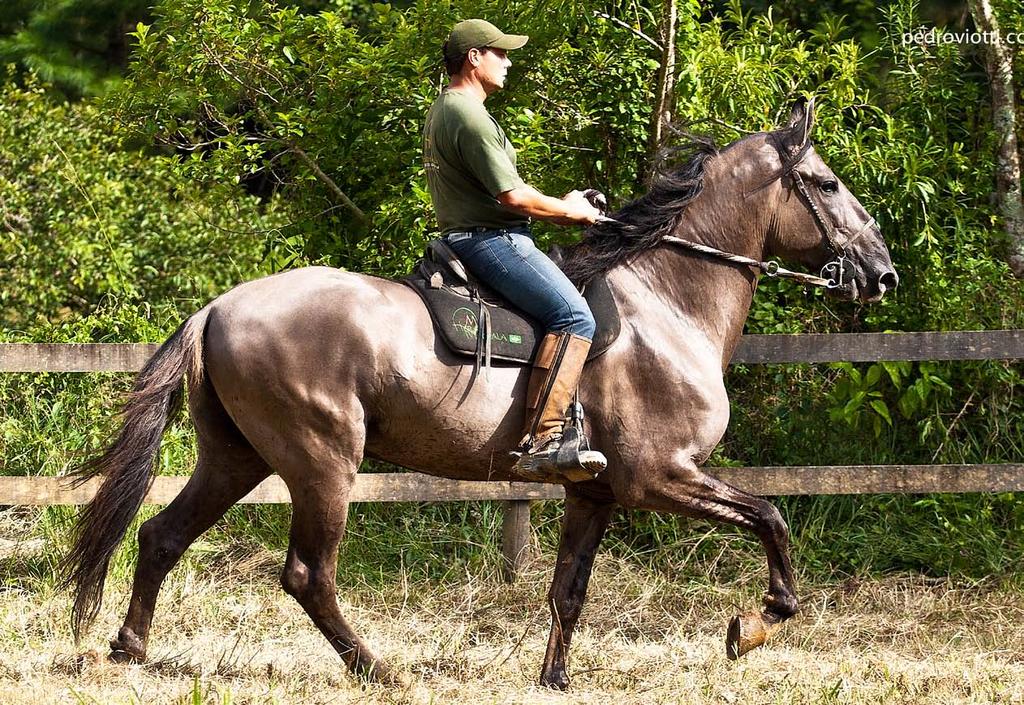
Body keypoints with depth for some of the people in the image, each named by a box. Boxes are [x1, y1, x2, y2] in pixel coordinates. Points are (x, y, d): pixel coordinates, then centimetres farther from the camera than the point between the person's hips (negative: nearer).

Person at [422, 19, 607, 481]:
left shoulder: (441, 111, 19)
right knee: (574, 316, -24)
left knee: (569, 310, 25)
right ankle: (540, 443, -36)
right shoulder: (469, 115, -15)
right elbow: (513, 197, -19)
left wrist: (561, 207, 17)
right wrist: (571, 212, -3)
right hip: (490, 239, -11)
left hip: (467, 237, 11)